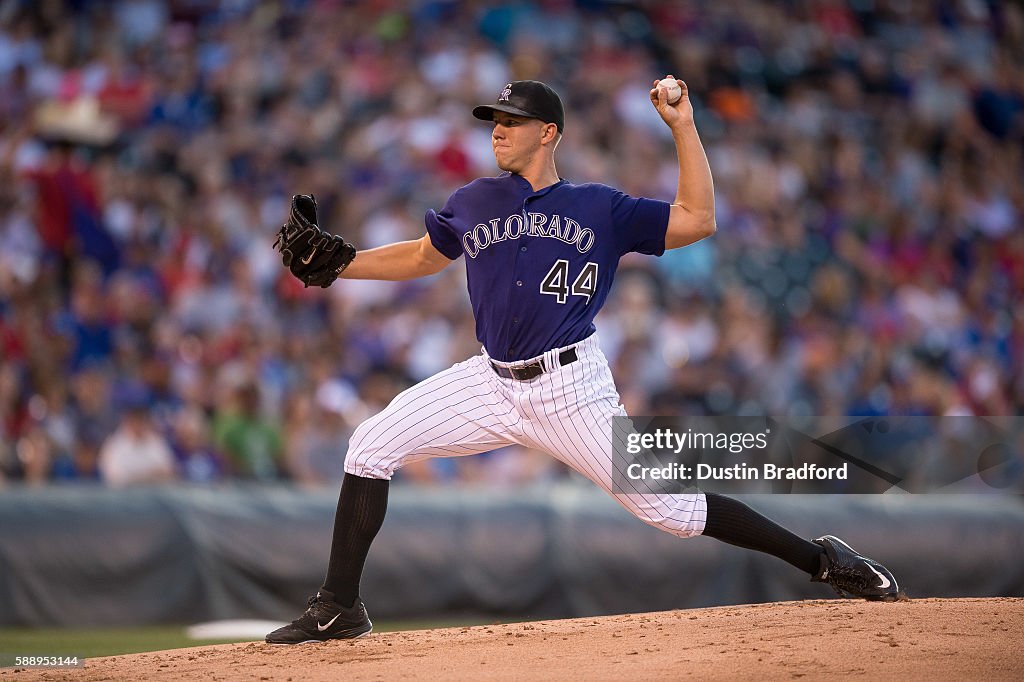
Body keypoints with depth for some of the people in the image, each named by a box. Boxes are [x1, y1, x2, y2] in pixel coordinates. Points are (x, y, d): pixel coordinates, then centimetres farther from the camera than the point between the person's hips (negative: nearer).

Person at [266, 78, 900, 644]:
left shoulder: (602, 209, 1)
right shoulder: (474, 204, 10)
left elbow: (698, 221, -4)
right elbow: (422, 256, 25)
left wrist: (682, 126, -7)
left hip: (572, 388, -4)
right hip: (494, 382, 4)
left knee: (668, 507, -9)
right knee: (373, 446, -11)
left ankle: (820, 559, 6)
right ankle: (340, 608, -2)